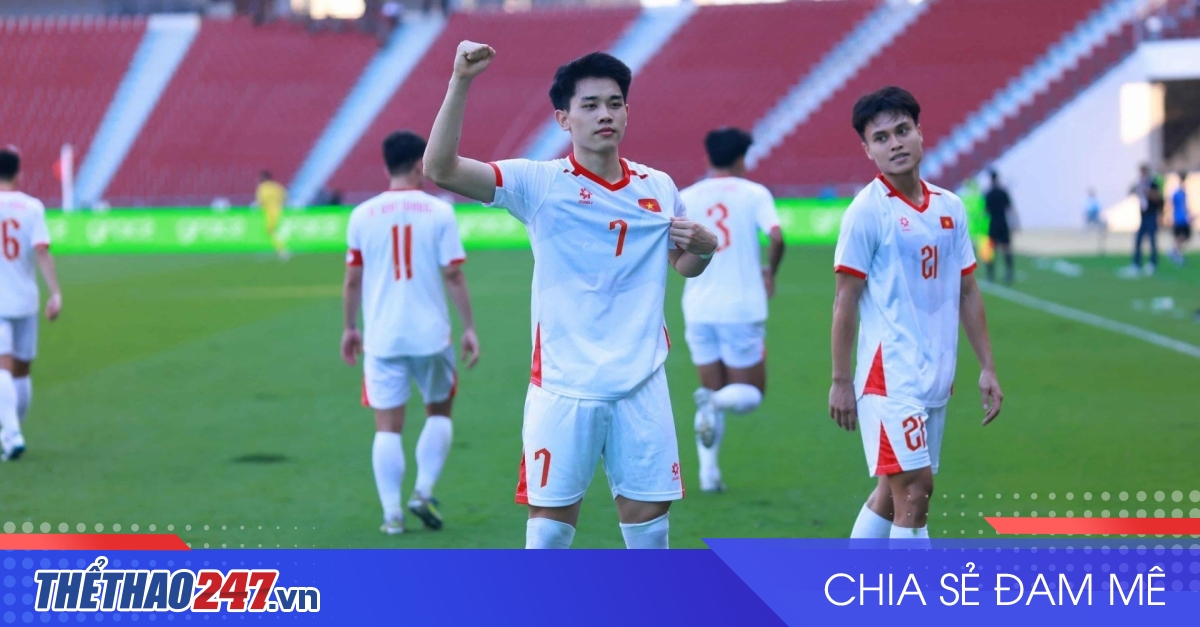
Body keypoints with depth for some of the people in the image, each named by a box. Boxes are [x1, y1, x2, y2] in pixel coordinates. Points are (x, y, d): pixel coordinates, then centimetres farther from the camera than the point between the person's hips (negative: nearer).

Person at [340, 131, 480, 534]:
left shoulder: (362, 215, 1)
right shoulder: (439, 212, -4)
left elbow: (352, 280, 5)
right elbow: (453, 275, -6)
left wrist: (350, 327, 17)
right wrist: (469, 328, 0)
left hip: (382, 337, 1)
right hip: (430, 334, -1)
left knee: (388, 426, 5)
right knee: (439, 412, 19)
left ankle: (392, 513, 1)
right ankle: (423, 492, 8)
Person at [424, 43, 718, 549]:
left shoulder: (659, 188, 7)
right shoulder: (539, 183, -4)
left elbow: (684, 266, 23)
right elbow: (440, 169, -15)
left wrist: (703, 246, -1)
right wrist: (460, 82, -25)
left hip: (642, 385, 3)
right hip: (563, 387, -3)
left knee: (648, 519, 7)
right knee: (550, 523, 1)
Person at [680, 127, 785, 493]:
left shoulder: (685, 198, 6)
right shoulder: (754, 194, -1)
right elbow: (776, 237, -16)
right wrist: (770, 271, 3)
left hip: (698, 309, 3)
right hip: (742, 309, -3)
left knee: (713, 392, 16)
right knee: (750, 395, 10)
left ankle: (708, 473, 3)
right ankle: (716, 402, -24)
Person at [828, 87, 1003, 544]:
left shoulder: (950, 207, 10)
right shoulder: (867, 211, -8)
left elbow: (967, 292, 15)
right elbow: (845, 301, -8)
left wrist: (987, 367, 12)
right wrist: (841, 381, -10)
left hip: (936, 378, 7)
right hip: (890, 375, -7)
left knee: (893, 493, 13)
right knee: (914, 487, -12)